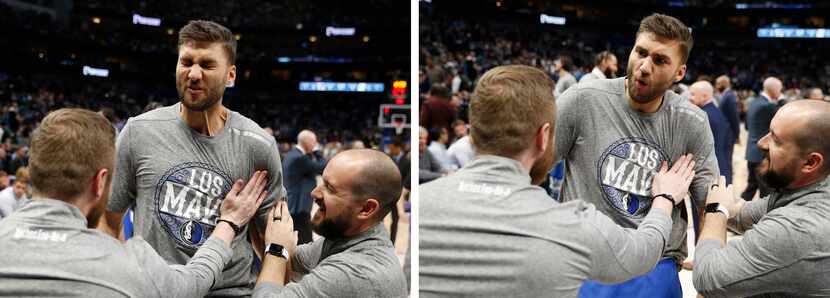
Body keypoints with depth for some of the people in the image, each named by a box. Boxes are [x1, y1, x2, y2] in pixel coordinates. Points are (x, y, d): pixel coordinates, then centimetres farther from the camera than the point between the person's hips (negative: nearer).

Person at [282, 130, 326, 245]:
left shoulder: (291, 154, 12)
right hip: (299, 207, -11)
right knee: (305, 243, -7)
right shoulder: (300, 158, -19)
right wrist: (317, 151, -5)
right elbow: (323, 168, -16)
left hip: (290, 205, 11)